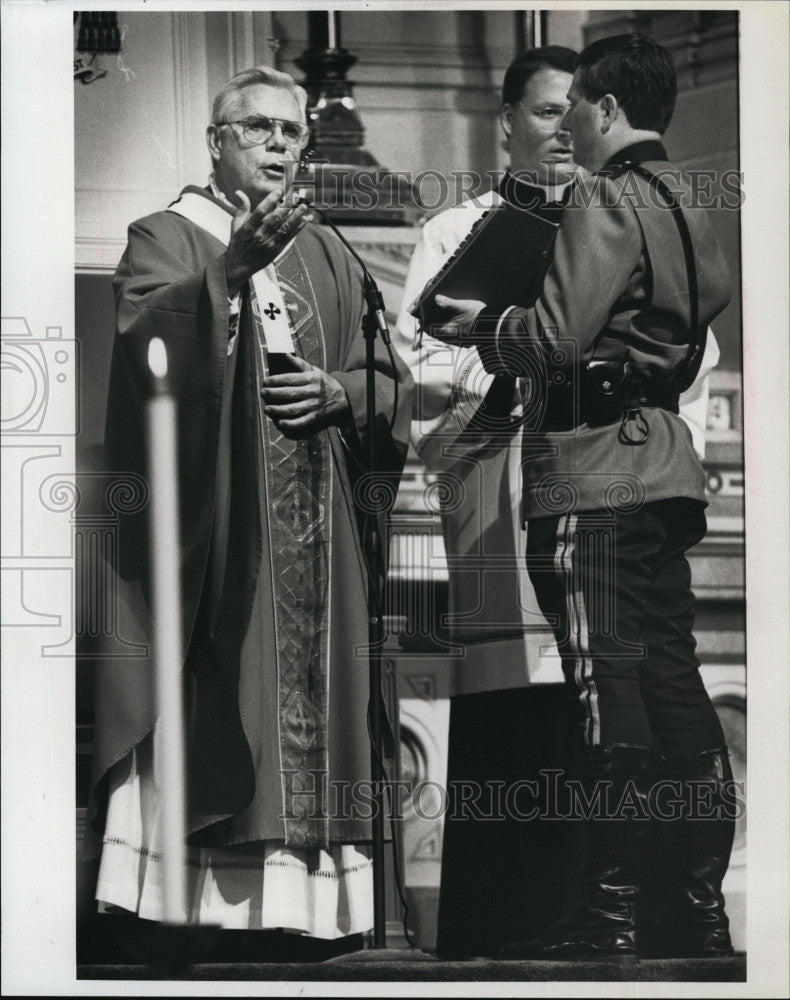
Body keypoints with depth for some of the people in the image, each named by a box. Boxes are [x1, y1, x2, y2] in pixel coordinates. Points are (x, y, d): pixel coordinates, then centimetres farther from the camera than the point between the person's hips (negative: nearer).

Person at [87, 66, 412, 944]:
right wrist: (233, 270, -35)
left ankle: (299, 893, 8)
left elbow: (388, 381, 18)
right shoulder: (167, 238, 2)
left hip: (312, 534, 5)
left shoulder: (325, 256, 19)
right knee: (210, 705, -11)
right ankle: (199, 893, -7)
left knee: (305, 703, 2)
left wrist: (339, 392, -5)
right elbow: (147, 334, -19)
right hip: (208, 522, -5)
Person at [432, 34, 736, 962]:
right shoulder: (683, 204, 17)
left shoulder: (605, 200, -11)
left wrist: (482, 326, 2)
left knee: (609, 695, -7)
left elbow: (557, 337, -18)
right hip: (666, 459, 9)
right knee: (675, 684, 9)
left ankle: (610, 916, -4)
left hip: (596, 474, -9)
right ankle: (700, 905, 13)